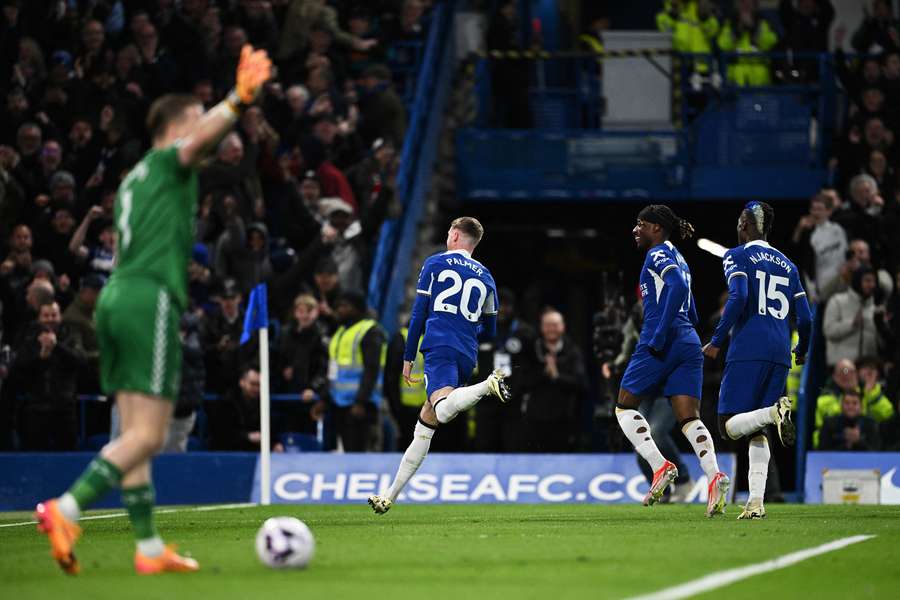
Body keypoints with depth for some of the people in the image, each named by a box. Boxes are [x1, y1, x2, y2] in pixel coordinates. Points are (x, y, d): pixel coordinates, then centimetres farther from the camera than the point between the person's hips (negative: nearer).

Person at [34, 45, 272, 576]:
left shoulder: (133, 180, 26)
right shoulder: (169, 160, 2)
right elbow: (204, 137, -20)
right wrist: (239, 99, -34)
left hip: (116, 296, 9)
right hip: (151, 299, -9)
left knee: (136, 435, 7)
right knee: (148, 437, -11)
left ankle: (150, 549, 8)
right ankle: (66, 511, -21)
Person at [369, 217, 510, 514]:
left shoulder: (435, 263, 9)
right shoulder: (486, 277, 20)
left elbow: (418, 314, 4)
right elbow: (489, 331, 23)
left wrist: (408, 358, 9)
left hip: (439, 347, -6)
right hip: (467, 356, 6)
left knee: (444, 409, -32)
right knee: (425, 424, 12)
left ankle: (488, 386, -54)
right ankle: (390, 496, 14)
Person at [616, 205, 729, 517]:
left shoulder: (658, 254, -2)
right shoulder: (678, 259, 25)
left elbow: (678, 287, -20)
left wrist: (658, 337, -22)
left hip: (662, 343, -8)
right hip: (689, 345, 8)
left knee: (624, 407, 6)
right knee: (689, 419, -1)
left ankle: (660, 466, -11)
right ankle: (714, 476, -24)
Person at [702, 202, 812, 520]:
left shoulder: (737, 256, 3)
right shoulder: (788, 266, 20)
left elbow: (738, 297, -15)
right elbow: (805, 319, 16)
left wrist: (716, 341, -9)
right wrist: (802, 350, 35)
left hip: (748, 350, -5)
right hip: (779, 354, 5)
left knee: (730, 426, -4)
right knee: (756, 432, 10)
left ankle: (775, 411, -33)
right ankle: (756, 502, -5)